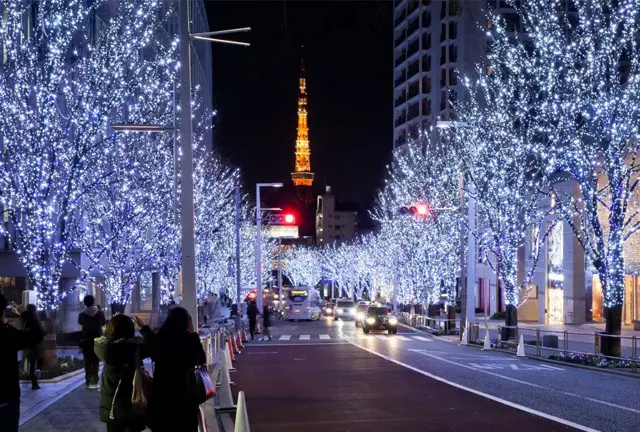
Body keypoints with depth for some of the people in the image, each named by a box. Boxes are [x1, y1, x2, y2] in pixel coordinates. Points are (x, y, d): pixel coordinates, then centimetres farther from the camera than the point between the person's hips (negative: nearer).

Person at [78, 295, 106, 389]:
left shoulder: (82, 314, -10)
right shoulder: (100, 313, -9)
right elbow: (104, 323, 6)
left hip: (86, 340, 0)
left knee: (87, 362, 7)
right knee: (96, 361, 10)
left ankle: (88, 381, 3)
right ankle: (95, 381, 8)